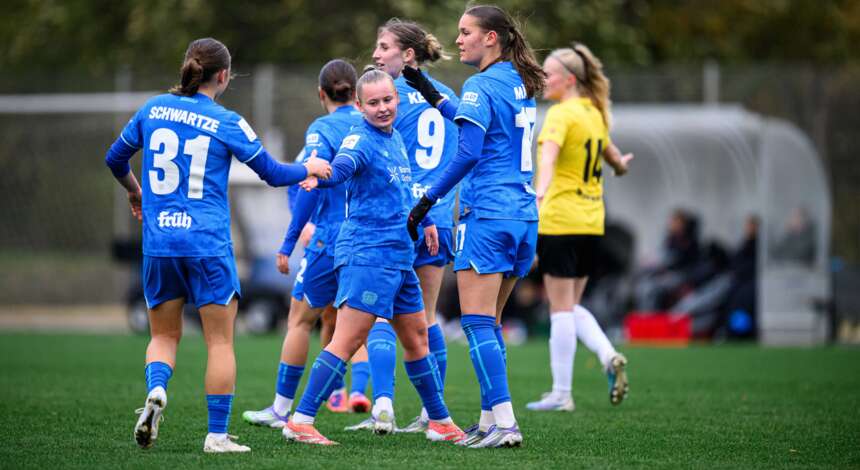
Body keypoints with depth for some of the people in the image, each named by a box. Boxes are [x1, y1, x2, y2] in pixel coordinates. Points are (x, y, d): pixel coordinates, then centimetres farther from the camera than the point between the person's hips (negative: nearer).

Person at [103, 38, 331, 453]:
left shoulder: (154, 108, 5)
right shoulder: (227, 123, -5)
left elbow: (115, 158, 17)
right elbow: (273, 174, 4)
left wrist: (134, 192, 38)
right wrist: (309, 169, 25)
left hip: (158, 243, 3)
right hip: (207, 244, -3)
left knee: (164, 335, 16)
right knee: (220, 341, 4)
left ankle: (156, 389, -14)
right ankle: (217, 435, 2)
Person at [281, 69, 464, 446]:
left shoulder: (395, 138, 14)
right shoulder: (362, 139, -12)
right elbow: (341, 166, -34)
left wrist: (424, 220, 34)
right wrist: (319, 176, -54)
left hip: (400, 255, 9)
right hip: (367, 254, -9)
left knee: (416, 336, 17)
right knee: (347, 341, -14)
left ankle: (440, 421, 28)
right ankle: (300, 421, -14)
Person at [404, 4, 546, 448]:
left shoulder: (481, 86, -10)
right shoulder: (520, 84, 15)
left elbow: (469, 153, -18)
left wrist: (427, 200, -13)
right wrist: (431, 94, 31)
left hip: (486, 214, -9)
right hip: (523, 215, 9)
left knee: (478, 323, -7)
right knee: (489, 322, 15)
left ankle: (504, 422, -15)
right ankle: (490, 419, 14)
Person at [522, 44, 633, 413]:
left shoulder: (562, 113, -11)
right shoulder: (594, 113, 13)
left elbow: (549, 153, -30)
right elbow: (610, 152, 32)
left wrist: (539, 193, -46)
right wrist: (620, 164, 55)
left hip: (560, 220, -8)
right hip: (591, 222, 8)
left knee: (561, 309, -3)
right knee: (572, 307, 16)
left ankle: (561, 394, 0)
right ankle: (609, 357, -6)